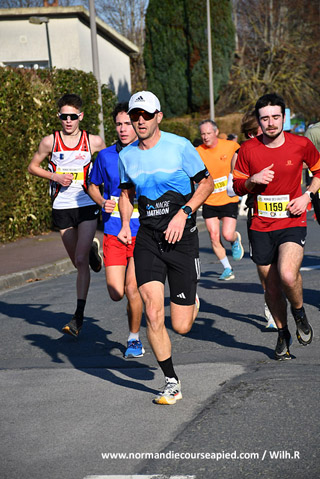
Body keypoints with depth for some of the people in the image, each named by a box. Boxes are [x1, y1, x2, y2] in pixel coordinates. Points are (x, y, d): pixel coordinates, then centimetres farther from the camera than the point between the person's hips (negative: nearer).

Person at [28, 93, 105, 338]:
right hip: (62, 208, 2)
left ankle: (79, 316, -7)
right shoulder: (50, 141, -3)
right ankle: (92, 248, 51)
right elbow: (33, 166, 9)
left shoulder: (94, 141, -3)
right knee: (78, 261, 13)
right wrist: (55, 176, -7)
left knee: (81, 260, -12)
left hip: (87, 206, -2)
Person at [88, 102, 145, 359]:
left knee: (132, 287, -10)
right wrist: (102, 202, -1)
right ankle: (135, 305, 36)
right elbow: (94, 185, 18)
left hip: (142, 230, -2)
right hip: (114, 230, 2)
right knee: (116, 293, -2)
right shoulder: (105, 156, 4)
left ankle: (134, 338, 12)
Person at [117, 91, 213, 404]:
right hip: (147, 237, 3)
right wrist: (125, 224, 5)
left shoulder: (179, 146, -5)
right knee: (153, 314, -13)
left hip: (182, 237, -3)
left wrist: (184, 213, -12)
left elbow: (206, 182, 1)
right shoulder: (126, 156, 6)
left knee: (181, 326, -2)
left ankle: (190, 299, 36)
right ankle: (171, 383, 3)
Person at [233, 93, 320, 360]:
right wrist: (253, 180, -13)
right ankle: (283, 336, 31)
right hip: (261, 227, 2)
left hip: (292, 223, -2)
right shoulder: (248, 150, -2)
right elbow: (238, 187, 9)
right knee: (271, 288, 8)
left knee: (288, 275, -26)